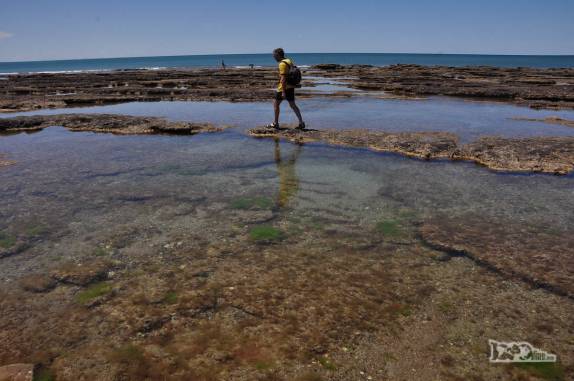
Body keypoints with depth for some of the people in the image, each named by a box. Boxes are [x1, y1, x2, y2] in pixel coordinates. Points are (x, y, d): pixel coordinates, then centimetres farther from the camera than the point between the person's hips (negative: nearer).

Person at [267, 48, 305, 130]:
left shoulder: (282, 64, -17)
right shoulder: (289, 61, 12)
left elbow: (283, 78, -23)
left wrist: (283, 92, -24)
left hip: (284, 88, -9)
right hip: (291, 87, 9)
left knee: (276, 104, 6)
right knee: (293, 105, 10)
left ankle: (275, 123, 12)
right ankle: (301, 123, 3)